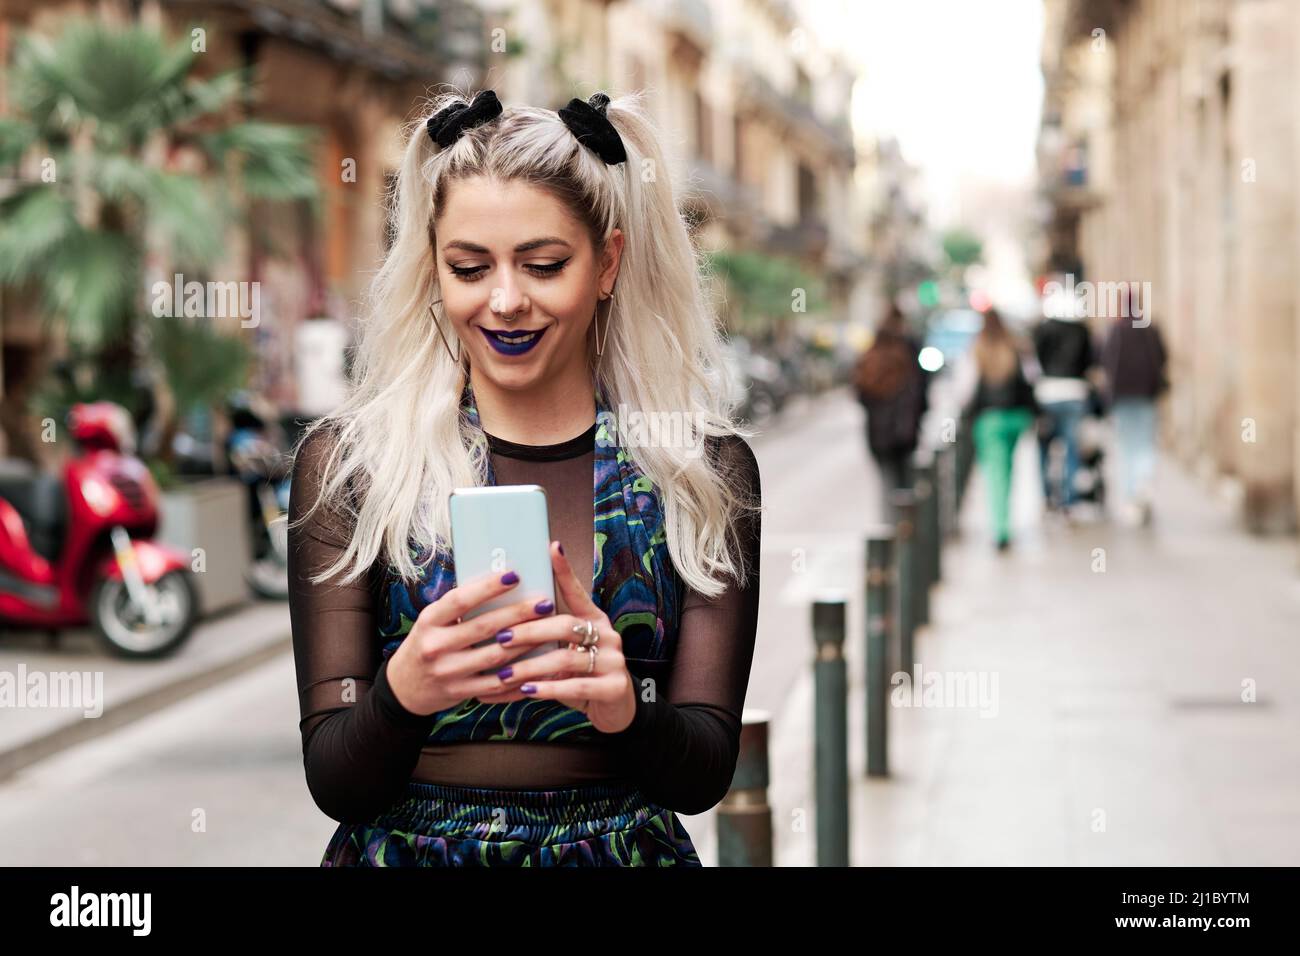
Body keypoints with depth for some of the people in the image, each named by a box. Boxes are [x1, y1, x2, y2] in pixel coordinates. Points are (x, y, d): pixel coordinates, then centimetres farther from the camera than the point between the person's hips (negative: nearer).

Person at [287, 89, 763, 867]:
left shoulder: (705, 469, 3)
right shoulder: (346, 460, 1)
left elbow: (705, 774, -1)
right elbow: (334, 782, -3)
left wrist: (619, 705, -21)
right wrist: (401, 692, -22)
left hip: (622, 849, 0)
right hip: (406, 849, 0)